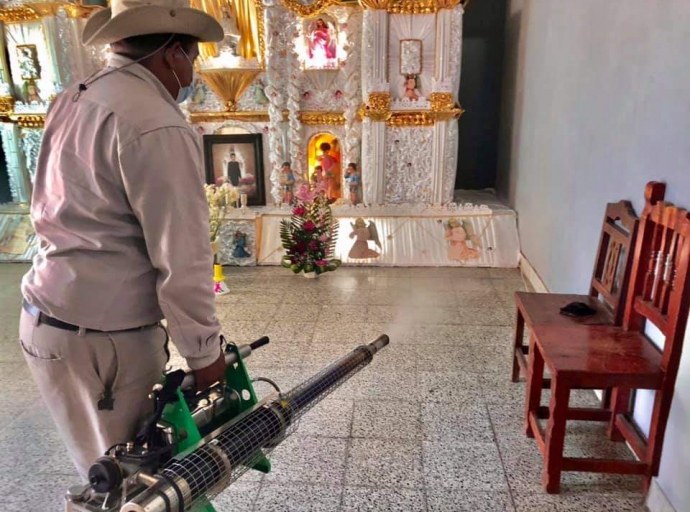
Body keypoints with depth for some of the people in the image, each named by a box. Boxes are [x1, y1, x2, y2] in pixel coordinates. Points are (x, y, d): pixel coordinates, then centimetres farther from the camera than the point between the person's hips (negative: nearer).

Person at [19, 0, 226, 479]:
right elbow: (182, 260, -21)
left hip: (45, 316, 9)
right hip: (102, 340, -8)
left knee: (111, 473, 22)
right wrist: (205, 352, -10)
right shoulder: (159, 127, -20)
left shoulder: (72, 101, 8)